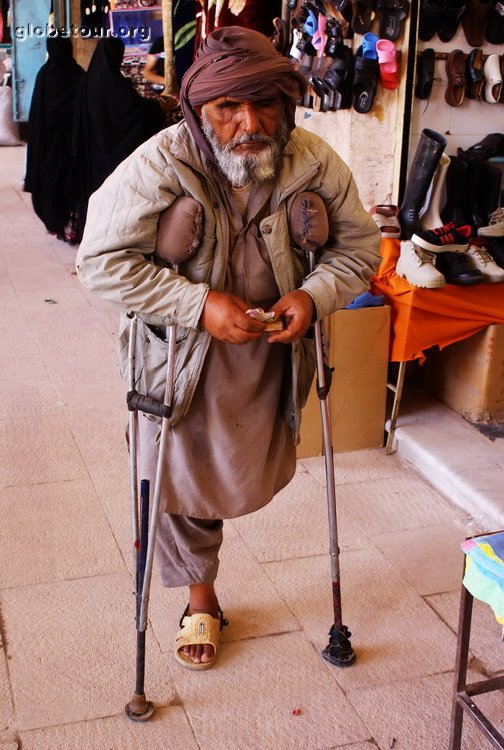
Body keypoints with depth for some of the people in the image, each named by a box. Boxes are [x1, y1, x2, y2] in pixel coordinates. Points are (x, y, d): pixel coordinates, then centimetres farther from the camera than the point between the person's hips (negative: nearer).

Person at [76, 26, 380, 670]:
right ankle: (200, 598, 37)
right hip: (181, 354, -3)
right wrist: (200, 304, -29)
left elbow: (359, 243, -1)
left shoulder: (314, 161, -14)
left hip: (270, 352, 3)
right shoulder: (159, 164, -24)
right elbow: (102, 261, -23)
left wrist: (314, 295, -21)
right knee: (183, 476, 11)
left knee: (252, 479, 20)